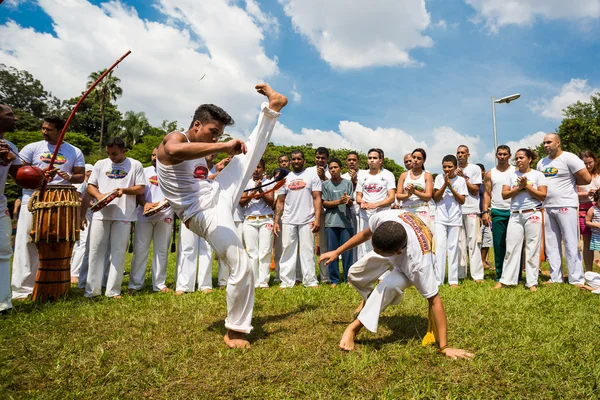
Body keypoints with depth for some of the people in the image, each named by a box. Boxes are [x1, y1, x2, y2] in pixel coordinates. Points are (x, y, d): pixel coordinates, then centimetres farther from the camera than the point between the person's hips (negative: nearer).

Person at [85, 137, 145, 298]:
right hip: (101, 214, 3)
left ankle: (113, 290, 7)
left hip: (123, 215, -2)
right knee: (96, 251, 3)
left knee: (118, 252, 0)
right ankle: (92, 289, 12)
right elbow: (90, 186, 12)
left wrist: (124, 190, -17)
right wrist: (98, 195, -9)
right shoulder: (100, 164, 12)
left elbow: (141, 188, 1)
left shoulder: (135, 165, 4)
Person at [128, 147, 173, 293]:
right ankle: (135, 283, 9)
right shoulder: (145, 171, 12)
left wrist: (160, 203, -18)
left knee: (161, 251, 4)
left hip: (165, 216, -1)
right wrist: (145, 203, -16)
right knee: (140, 250, 1)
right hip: (144, 215, 1)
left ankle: (160, 284, 11)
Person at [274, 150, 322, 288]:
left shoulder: (312, 175, 4)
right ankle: (286, 281, 11)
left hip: (307, 220, -3)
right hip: (288, 221, 3)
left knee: (307, 250, 2)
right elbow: (280, 202, 11)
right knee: (288, 250, 5)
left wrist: (317, 218, -12)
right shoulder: (285, 178, 12)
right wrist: (276, 221, 2)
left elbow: (317, 199, -2)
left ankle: (310, 280, 8)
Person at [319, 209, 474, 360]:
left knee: (388, 286, -36)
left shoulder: (419, 262, -48)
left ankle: (355, 327, -16)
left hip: (407, 265, -5)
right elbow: (365, 234, -16)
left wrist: (444, 347, -34)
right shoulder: (383, 218, -40)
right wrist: (337, 252, -7)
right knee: (355, 274, 15)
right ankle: (370, 301, 47)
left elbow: (434, 300, -39)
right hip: (389, 247, 5)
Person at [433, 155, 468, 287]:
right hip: (440, 218, 0)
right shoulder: (439, 178, 2)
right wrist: (445, 184, -14)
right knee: (440, 246, -5)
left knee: (453, 247, 3)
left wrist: (451, 187, -12)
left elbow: (462, 201, -1)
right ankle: (438, 279, -3)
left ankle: (453, 279, 8)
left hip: (455, 218, 0)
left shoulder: (461, 180, 2)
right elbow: (436, 198, -2)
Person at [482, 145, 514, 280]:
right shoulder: (490, 173, 9)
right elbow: (487, 194, 6)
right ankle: (500, 275, 12)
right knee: (499, 245, 4)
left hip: (514, 211, -1)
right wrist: (485, 212, -5)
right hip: (497, 213, 1)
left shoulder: (515, 171, 6)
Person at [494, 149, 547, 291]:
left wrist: (527, 186, -10)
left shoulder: (538, 175, 3)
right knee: (511, 247, 3)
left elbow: (543, 196, -5)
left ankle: (532, 282, 10)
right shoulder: (512, 175, 10)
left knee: (532, 248, 2)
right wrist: (519, 187, -10)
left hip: (533, 215, -2)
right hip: (515, 216, 2)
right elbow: (504, 194, 2)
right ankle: (505, 280, 8)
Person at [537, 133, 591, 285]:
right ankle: (555, 278, 16)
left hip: (566, 206, -6)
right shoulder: (541, 163, 13)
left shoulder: (569, 158, -7)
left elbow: (587, 179, -10)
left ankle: (576, 280, 4)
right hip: (547, 207, 7)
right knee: (551, 245, 8)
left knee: (571, 244, -3)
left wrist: (570, 181, 2)